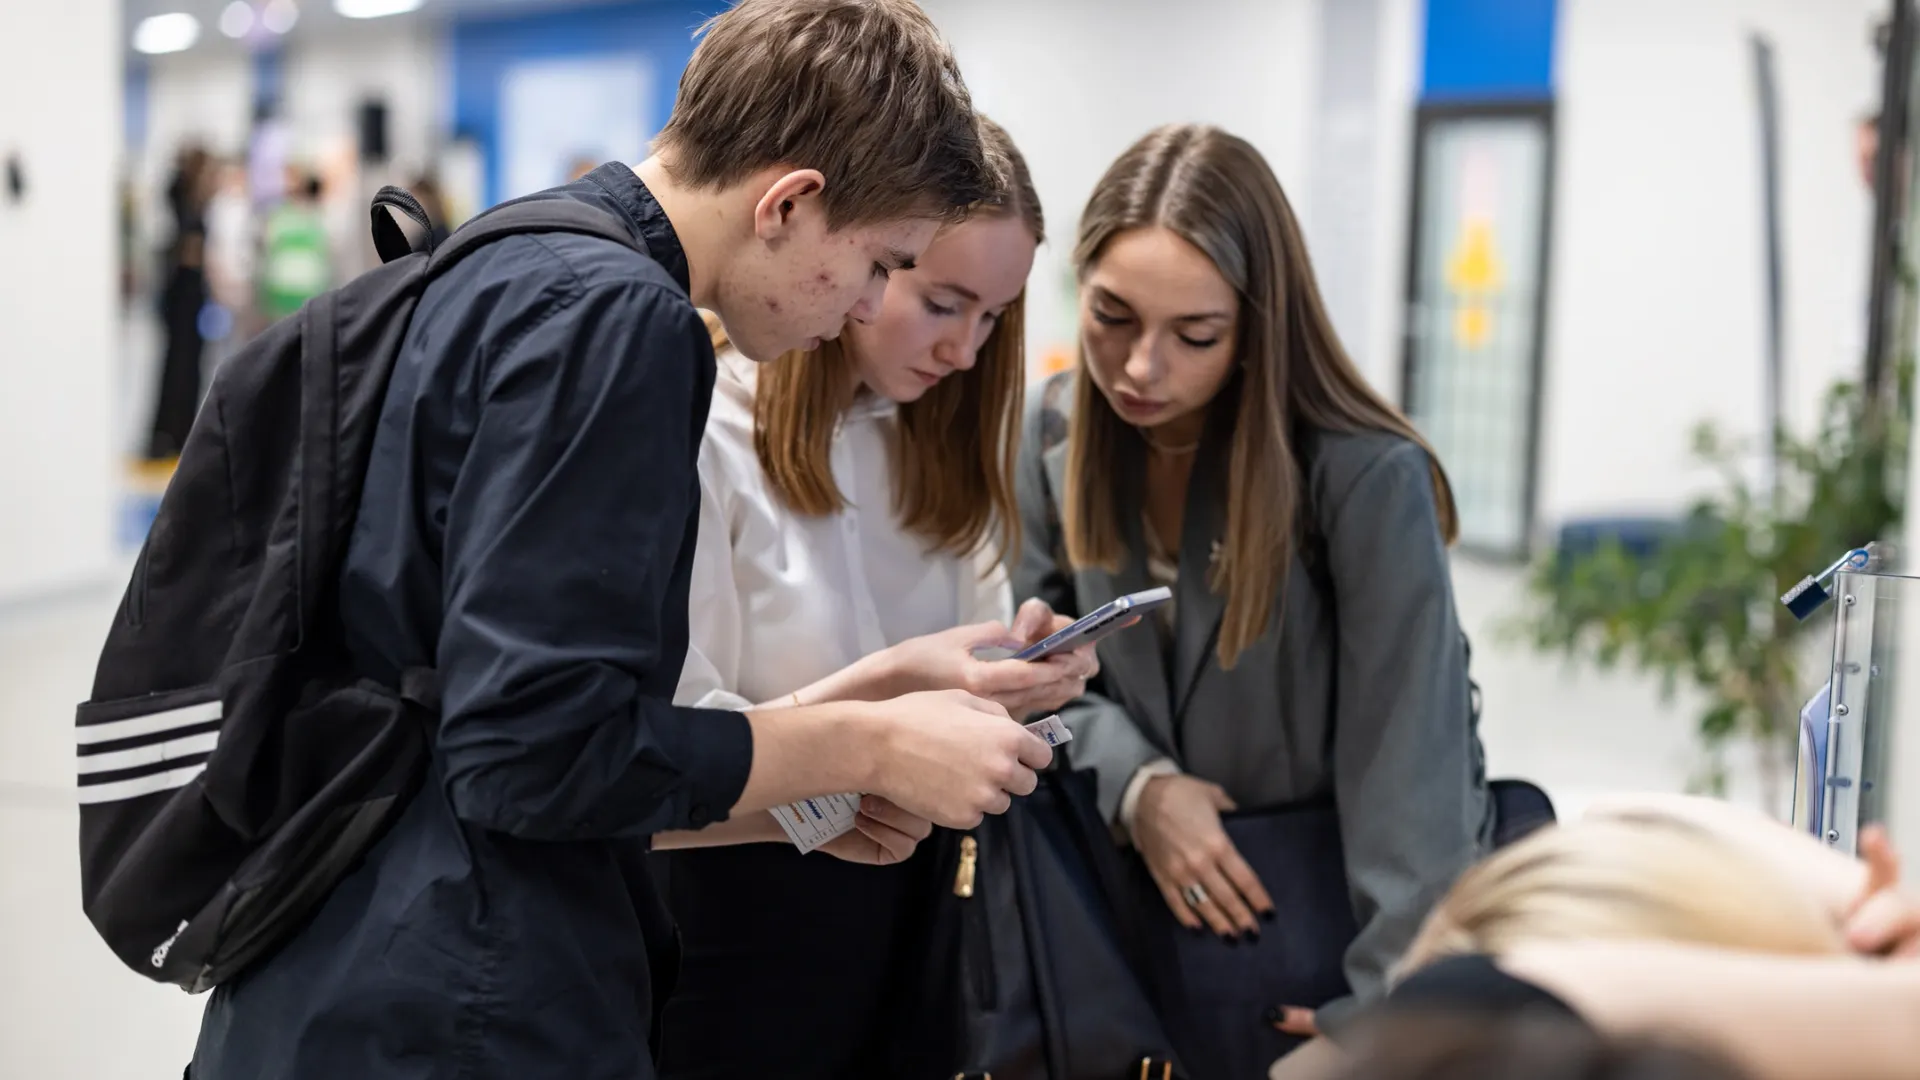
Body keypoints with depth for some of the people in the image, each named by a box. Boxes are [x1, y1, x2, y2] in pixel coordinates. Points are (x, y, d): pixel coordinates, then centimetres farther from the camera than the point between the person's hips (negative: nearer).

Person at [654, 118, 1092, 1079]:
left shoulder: (933, 440, 6)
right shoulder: (705, 433, -16)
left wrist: (1023, 671, -12)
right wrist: (884, 685, -28)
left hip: (909, 901, 6)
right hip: (744, 919, -6)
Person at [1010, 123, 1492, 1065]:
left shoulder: (1366, 479, -23)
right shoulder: (1057, 434, -6)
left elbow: (1412, 782, -25)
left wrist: (1387, 1016, -28)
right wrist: (1136, 784, -18)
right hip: (1141, 918, 4)